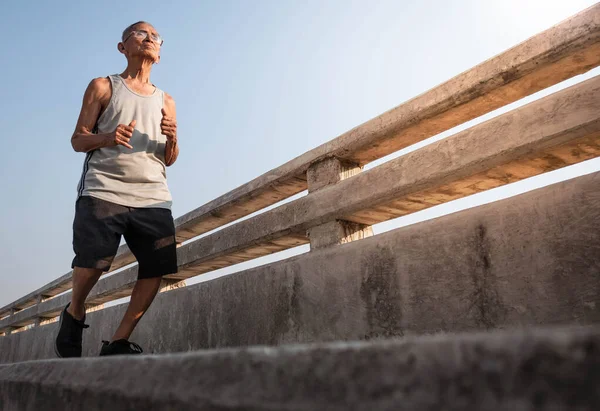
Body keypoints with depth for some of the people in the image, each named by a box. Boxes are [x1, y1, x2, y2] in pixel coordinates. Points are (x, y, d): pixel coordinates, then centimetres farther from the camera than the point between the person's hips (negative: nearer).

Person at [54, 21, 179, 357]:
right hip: (104, 188, -3)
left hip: (154, 196, 4)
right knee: (92, 262, -14)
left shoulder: (166, 101, 22)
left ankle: (119, 342, 6)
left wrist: (172, 139, -4)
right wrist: (107, 137, -14)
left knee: (158, 267, -8)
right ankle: (75, 314, 20)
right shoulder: (103, 87, 14)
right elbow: (78, 140, 8)